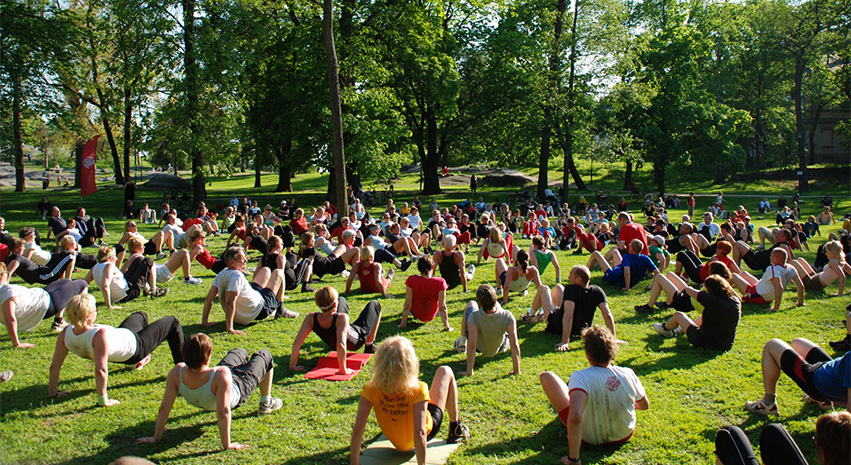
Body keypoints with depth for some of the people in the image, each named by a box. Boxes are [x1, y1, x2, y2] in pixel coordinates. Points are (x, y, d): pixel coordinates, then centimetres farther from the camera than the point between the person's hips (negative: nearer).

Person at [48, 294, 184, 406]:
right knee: (172, 323, 10)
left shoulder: (65, 334, -26)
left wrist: (53, 392, -7)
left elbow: (54, 366, -20)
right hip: (134, 347, -7)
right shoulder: (100, 335, -46)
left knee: (141, 315, 34)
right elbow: (100, 371, -49)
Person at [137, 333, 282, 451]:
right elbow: (223, 412, -47)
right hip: (237, 393, -5)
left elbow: (164, 407, -31)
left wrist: (156, 437, -20)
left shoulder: (177, 372, -37)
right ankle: (266, 404, 41)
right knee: (264, 355, 21)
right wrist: (227, 444, -37)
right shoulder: (221, 375, -49)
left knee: (239, 352, 33)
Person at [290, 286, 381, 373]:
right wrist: (343, 370, -44)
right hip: (357, 342, -4)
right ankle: (369, 346, 29)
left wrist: (293, 366, -28)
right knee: (374, 305, 17)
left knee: (342, 300, 27)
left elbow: (297, 342, -36)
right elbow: (341, 345, -55)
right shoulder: (341, 318, -47)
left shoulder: (311, 318, -34)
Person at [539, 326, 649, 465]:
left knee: (546, 376, 5)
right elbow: (645, 405, -1)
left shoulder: (580, 377, -34)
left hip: (589, 438, -4)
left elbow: (575, 417, -49)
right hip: (624, 435, 4)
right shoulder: (628, 374, -20)